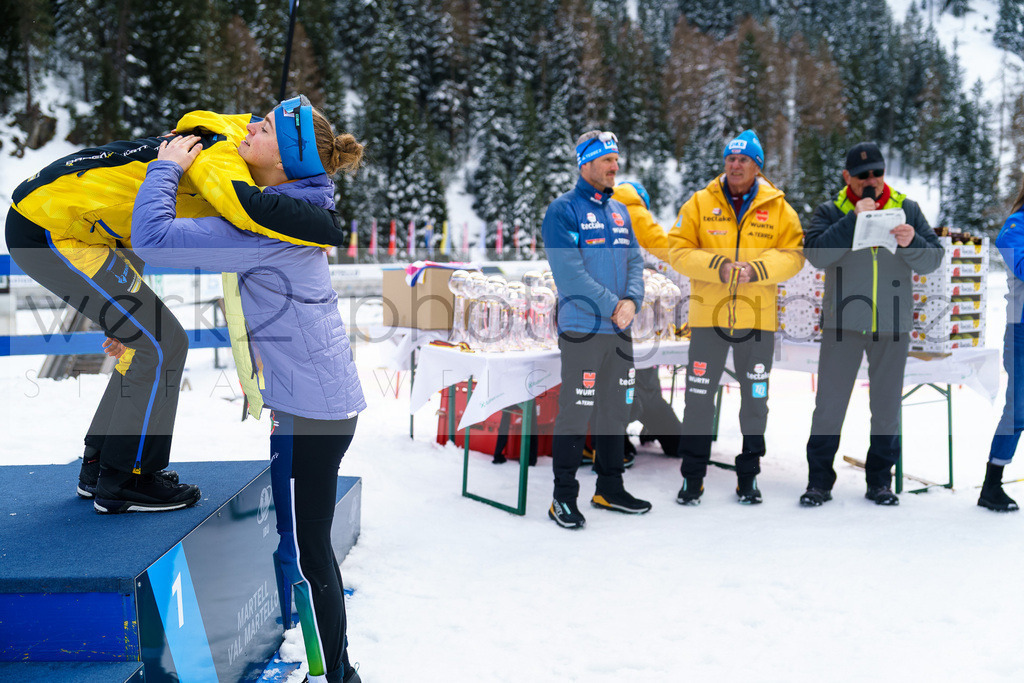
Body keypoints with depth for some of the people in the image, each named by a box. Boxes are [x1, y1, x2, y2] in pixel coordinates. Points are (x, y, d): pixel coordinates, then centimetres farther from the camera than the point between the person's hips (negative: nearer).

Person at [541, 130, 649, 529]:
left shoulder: (619, 211, 16)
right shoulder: (563, 211, -6)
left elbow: (634, 261, 12)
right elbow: (569, 272, -15)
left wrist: (632, 300, -7)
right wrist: (611, 306, -16)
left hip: (620, 330, 7)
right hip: (582, 329, -7)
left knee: (615, 410, 13)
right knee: (575, 413, -5)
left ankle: (609, 488, 26)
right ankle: (563, 497, 5)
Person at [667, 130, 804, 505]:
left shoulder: (778, 208, 5)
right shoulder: (700, 203, 3)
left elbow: (792, 255, -1)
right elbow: (678, 250, -2)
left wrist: (754, 270, -17)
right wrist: (718, 267, -17)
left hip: (758, 318, 1)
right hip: (708, 315, -1)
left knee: (755, 397, 10)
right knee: (699, 396, 2)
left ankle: (749, 475, 24)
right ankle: (692, 476, 15)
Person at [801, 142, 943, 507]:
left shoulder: (907, 208, 7)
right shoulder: (830, 211, 1)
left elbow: (934, 259, 2)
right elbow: (816, 253, -15)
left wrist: (912, 243, -19)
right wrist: (853, 220, -21)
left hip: (893, 326, 2)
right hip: (842, 323, -2)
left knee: (887, 408, 10)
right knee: (829, 405, 2)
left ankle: (880, 480, 23)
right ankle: (819, 481, 13)